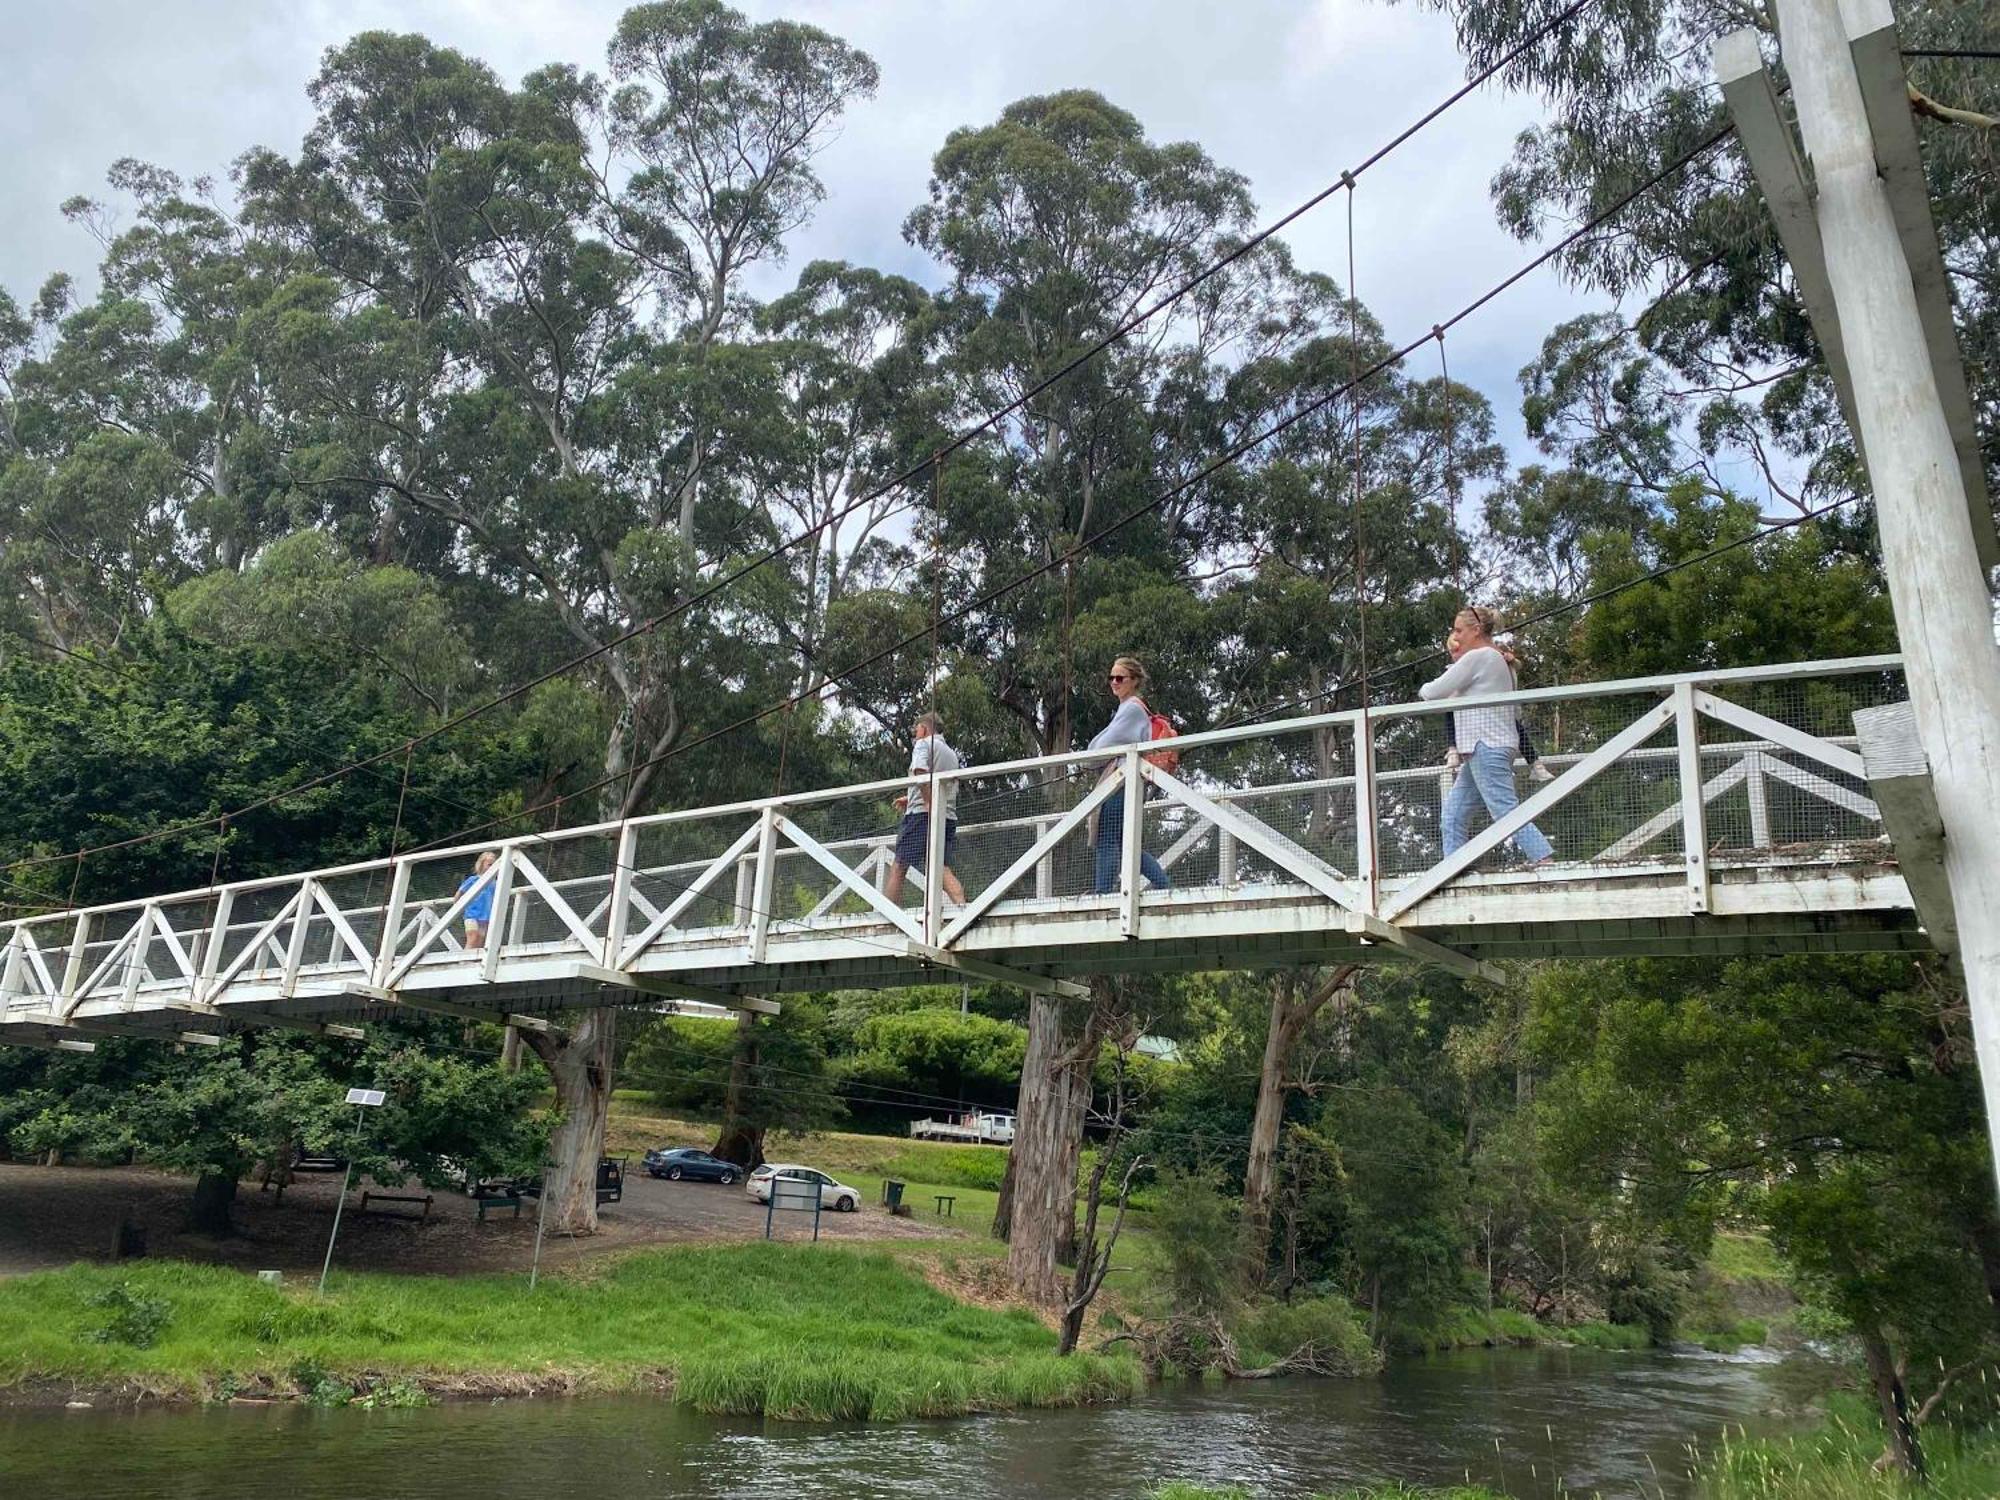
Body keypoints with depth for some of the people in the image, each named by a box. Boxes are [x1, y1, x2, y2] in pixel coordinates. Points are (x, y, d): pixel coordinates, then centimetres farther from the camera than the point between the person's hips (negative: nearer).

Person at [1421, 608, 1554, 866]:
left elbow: (1436, 692, -9)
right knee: (1454, 814, 7)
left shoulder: (1477, 657, -9)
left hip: (1486, 746, -10)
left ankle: (1545, 860, -17)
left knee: (1506, 811, -14)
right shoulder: (1499, 660, 22)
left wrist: (1425, 689, 12)